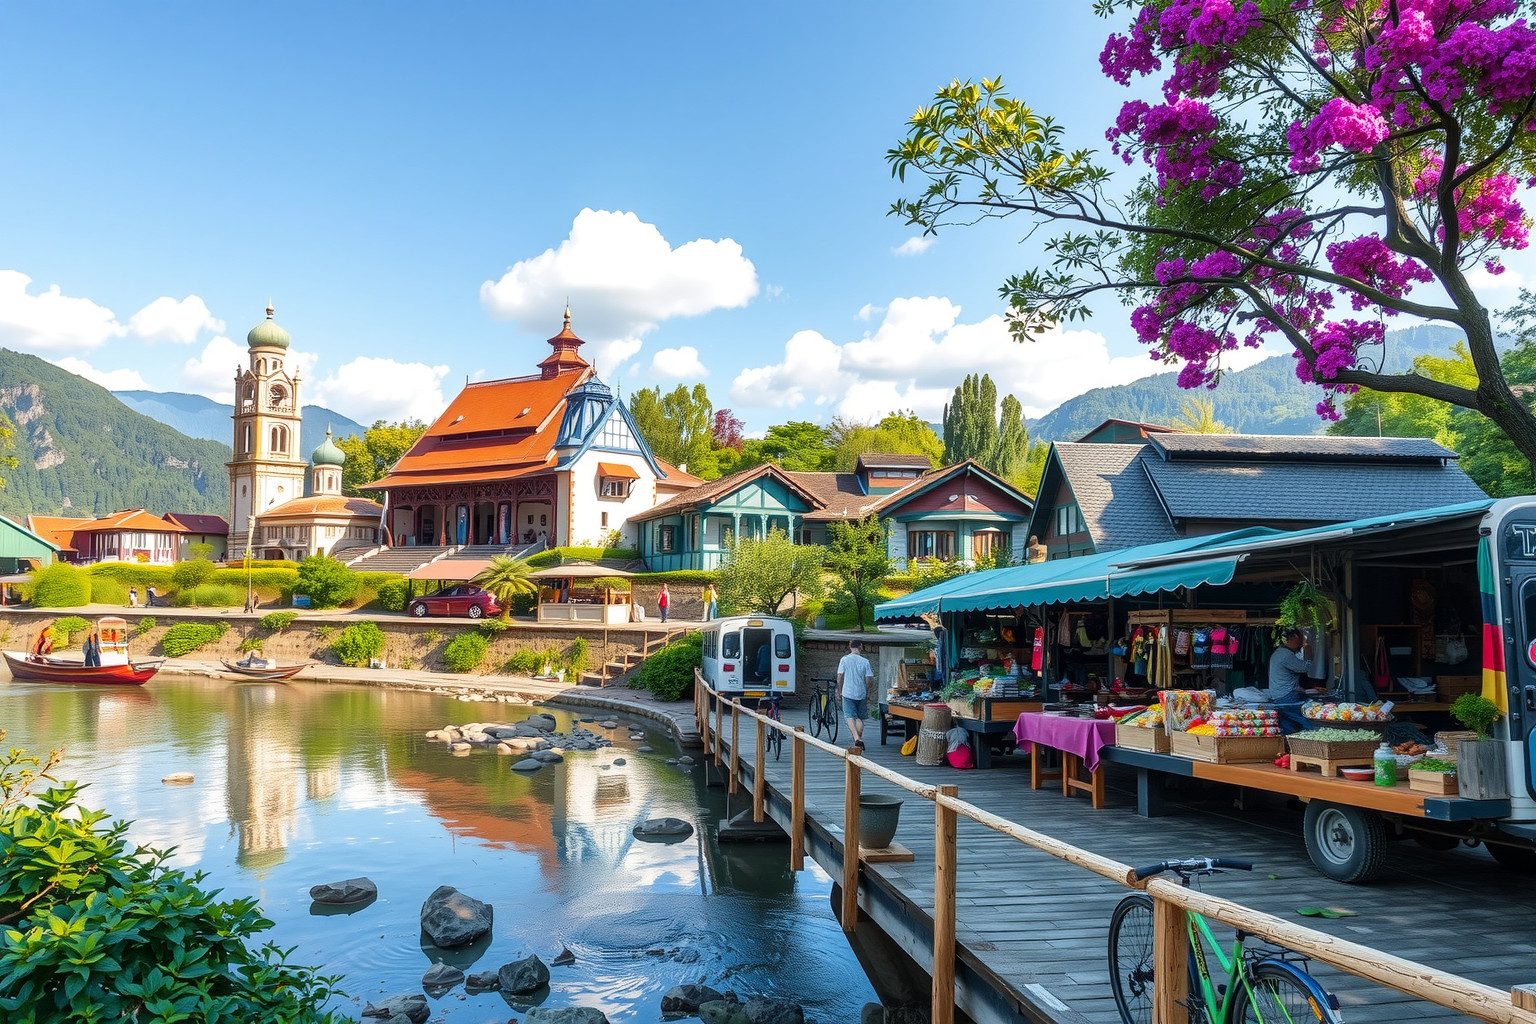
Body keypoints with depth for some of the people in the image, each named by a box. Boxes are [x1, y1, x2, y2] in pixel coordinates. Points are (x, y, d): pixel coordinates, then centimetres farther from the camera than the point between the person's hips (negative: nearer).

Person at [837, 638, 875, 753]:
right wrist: (867, 694, 12)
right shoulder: (865, 661, -3)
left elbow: (840, 677, -2)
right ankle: (859, 739, 12)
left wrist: (839, 692, 10)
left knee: (850, 717, -4)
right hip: (861, 694, 1)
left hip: (848, 693, -1)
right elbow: (868, 680, -2)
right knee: (859, 718, 14)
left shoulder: (844, 659, -4)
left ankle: (857, 739, -21)